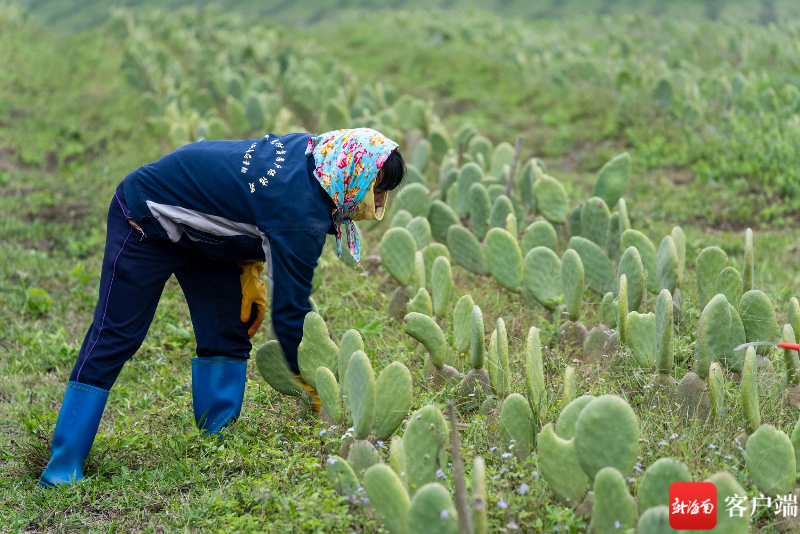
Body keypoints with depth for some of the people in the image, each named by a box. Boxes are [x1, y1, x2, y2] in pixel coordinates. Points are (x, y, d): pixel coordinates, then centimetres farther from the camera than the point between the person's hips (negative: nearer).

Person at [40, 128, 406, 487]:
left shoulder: (313, 152, -9)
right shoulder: (302, 217, -34)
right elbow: (289, 315, -31)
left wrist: (250, 272, 0)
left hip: (198, 226, 10)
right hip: (147, 219, -9)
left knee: (228, 334, 3)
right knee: (116, 334, -10)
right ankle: (63, 469, -5)